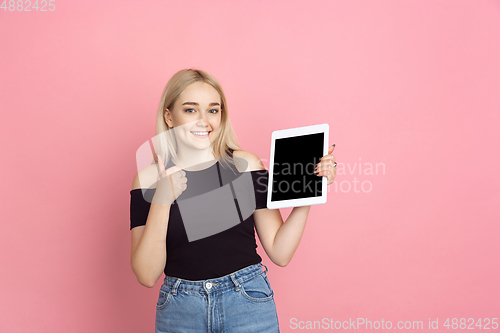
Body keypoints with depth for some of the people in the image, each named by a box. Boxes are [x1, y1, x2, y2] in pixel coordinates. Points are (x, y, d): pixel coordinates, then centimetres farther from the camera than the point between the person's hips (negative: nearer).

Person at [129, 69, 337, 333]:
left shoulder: (246, 165, -3)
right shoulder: (149, 178, -4)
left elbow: (280, 253, -2)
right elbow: (147, 276, -10)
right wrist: (161, 201, -20)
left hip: (248, 302, 0)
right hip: (180, 310, 0)